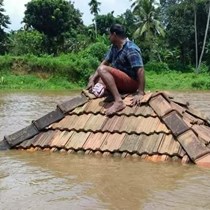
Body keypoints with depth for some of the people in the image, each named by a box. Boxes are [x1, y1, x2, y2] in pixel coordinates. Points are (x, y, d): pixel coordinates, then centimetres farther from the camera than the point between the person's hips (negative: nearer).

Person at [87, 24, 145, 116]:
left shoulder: (131, 49, -20)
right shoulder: (114, 47, 7)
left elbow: (140, 70, -28)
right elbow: (104, 63, 6)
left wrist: (140, 93, -35)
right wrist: (92, 79, -6)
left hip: (131, 83, -9)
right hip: (119, 81, 9)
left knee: (102, 70, -30)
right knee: (93, 77, 15)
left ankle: (118, 101, -38)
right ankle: (101, 87, -14)